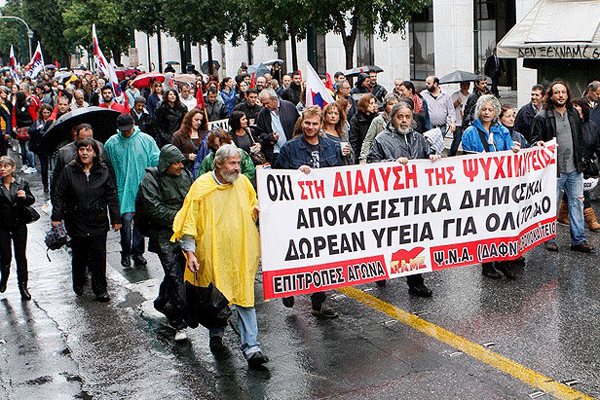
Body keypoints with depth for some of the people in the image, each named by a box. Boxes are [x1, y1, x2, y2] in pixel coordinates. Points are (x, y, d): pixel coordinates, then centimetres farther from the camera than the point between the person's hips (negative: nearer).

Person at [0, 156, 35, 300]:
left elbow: (31, 200, 8)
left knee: (21, 257, 3)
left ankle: (23, 287, 13)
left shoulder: (22, 183, 0)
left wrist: (25, 197, -13)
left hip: (19, 225, 1)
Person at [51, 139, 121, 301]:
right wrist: (56, 216, -3)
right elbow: (58, 195, 2)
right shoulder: (69, 171, -2)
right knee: (78, 256, 9)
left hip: (98, 223, 0)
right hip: (76, 223, 0)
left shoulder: (103, 172, 1)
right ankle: (78, 283, 33)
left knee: (99, 256, -1)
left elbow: (111, 196, 6)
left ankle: (100, 289, 9)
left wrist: (116, 219, 6)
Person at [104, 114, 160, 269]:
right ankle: (126, 252, 10)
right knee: (126, 220, -8)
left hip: (143, 189, 1)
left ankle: (138, 253, 20)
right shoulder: (111, 143, 3)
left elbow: (156, 159, 5)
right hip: (124, 190, -1)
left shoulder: (146, 140, 2)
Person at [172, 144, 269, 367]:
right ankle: (216, 336, 35)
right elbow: (190, 222, -3)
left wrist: (258, 212, -1)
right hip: (213, 254, -2)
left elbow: (253, 210, 22)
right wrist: (190, 252, -11)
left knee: (245, 299, -5)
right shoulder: (201, 186, -4)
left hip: (241, 253, 2)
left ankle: (251, 348, -7)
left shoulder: (243, 183, 6)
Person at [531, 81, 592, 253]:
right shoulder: (542, 117, -5)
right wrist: (540, 144, -24)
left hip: (574, 169, 5)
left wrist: (582, 158, 16)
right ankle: (550, 239, 16)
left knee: (577, 203, 6)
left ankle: (579, 240, 14)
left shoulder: (574, 114, 13)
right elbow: (535, 140, -2)